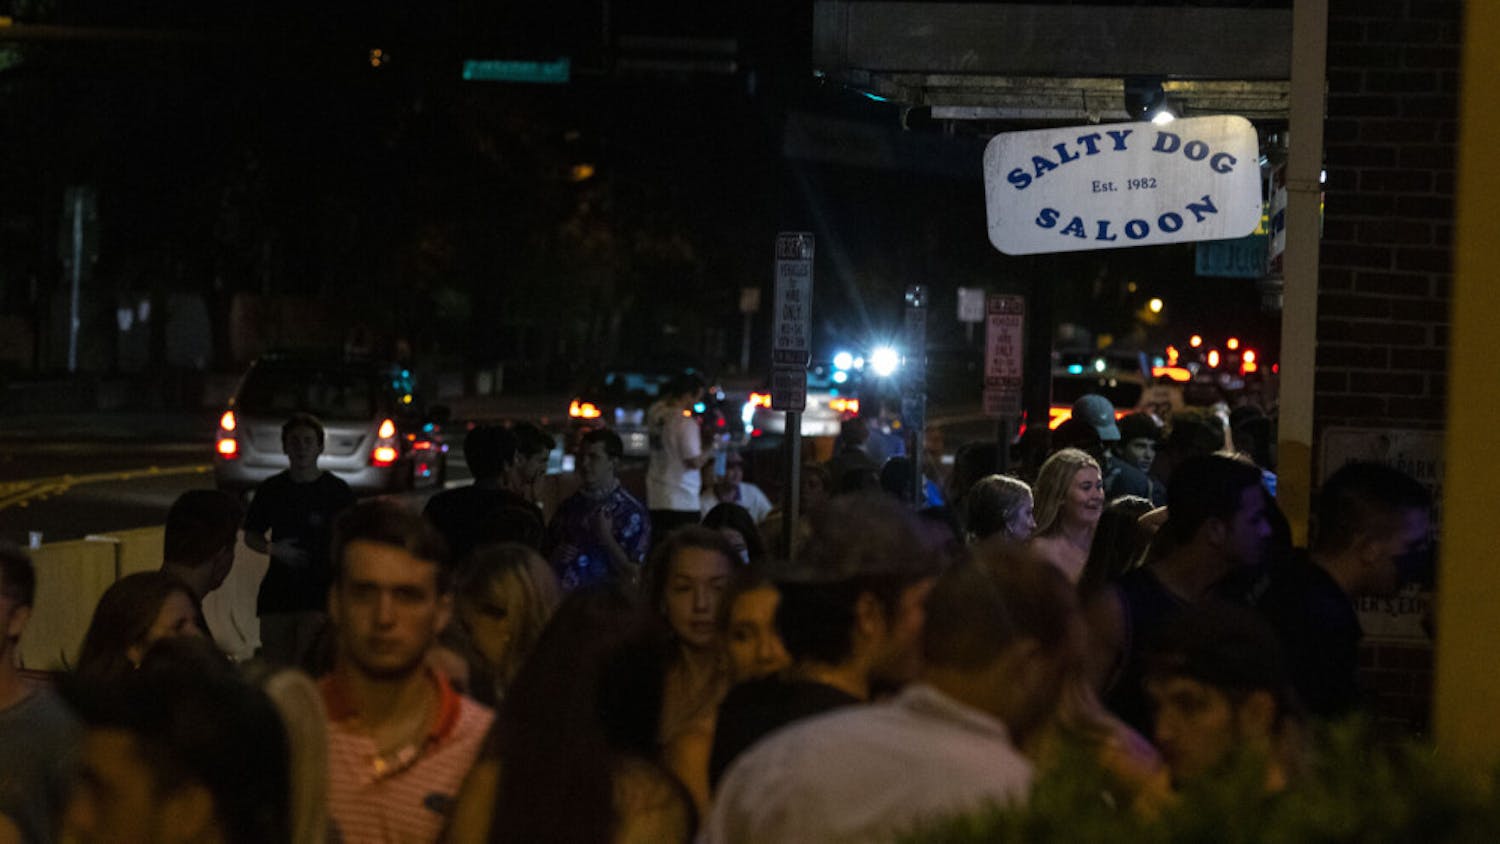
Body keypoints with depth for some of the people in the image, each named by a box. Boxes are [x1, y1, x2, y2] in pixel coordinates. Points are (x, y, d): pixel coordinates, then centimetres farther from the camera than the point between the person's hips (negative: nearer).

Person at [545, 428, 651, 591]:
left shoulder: (631, 511, -4)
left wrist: (607, 539, -12)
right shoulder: (569, 505, 11)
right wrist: (556, 557, 0)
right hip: (560, 596, 4)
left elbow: (632, 577, -7)